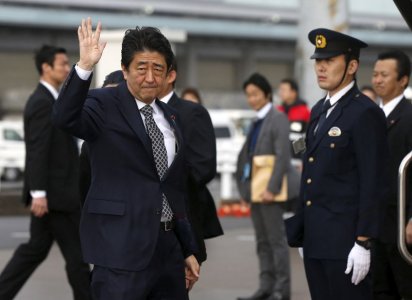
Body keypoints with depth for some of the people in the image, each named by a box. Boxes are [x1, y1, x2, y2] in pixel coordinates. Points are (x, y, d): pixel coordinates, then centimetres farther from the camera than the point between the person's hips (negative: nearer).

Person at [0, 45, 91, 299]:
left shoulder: (47, 100, 16)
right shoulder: (43, 103, -16)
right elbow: (37, 152, -21)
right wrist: (38, 193, -24)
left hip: (54, 191, 10)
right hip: (54, 193, -10)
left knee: (36, 249, 13)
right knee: (76, 253, -1)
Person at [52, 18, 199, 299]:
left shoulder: (169, 116, 15)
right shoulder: (104, 105, -5)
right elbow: (64, 117, -27)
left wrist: (188, 250, 19)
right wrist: (85, 67, -39)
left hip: (168, 245, 7)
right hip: (121, 248, -6)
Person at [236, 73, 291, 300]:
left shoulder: (278, 119, -8)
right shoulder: (256, 122, 16)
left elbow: (283, 156, -16)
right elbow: (246, 155, 20)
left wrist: (272, 188, -21)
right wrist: (244, 186, 13)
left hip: (270, 189, -8)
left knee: (276, 239, -5)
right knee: (262, 242, 9)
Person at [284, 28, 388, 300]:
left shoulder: (365, 113, -11)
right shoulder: (319, 110, 15)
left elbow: (372, 184, -15)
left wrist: (363, 243, -19)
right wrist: (301, 234, 15)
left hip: (345, 241, -8)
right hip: (316, 239, 8)